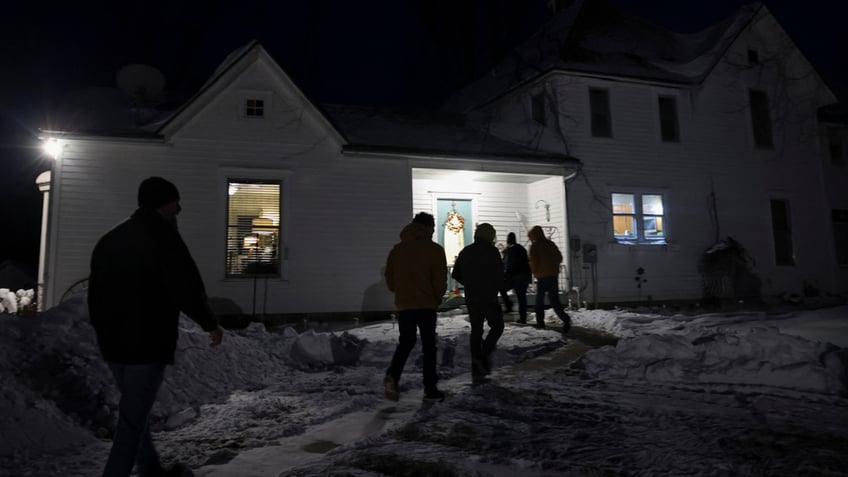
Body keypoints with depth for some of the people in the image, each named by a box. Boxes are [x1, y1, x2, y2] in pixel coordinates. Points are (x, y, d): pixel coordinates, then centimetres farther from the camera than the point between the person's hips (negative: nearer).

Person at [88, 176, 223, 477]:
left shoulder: (109, 239, 15)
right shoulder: (163, 236, -12)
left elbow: (96, 294, 18)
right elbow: (187, 288, -17)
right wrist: (210, 324, -4)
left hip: (113, 343, 9)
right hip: (147, 344, -9)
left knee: (135, 413, 19)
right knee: (133, 420, -3)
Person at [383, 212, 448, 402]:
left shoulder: (397, 249, 6)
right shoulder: (434, 249, -7)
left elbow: (389, 277, 8)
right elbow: (440, 279, -9)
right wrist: (438, 297, 8)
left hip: (403, 304, 4)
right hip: (426, 304, -4)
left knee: (405, 342, 18)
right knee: (429, 346, 7)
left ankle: (392, 375, -2)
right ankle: (430, 388, 8)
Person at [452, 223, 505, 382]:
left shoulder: (465, 252, 8)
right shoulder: (491, 251, -9)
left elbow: (455, 274, 12)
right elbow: (499, 275, -11)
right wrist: (496, 289, 7)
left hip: (470, 298, 5)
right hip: (488, 297, -5)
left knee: (476, 330, 11)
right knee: (497, 326, 12)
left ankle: (477, 371, 10)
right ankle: (484, 355, -10)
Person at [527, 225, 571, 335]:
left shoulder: (534, 245, -7)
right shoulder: (550, 244, 12)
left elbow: (533, 261, -12)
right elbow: (559, 257, 14)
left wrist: (534, 271, 6)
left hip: (542, 276, -5)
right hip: (554, 274, 5)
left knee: (539, 300, 10)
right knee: (554, 300, 4)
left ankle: (540, 322, 12)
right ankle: (565, 318, -17)